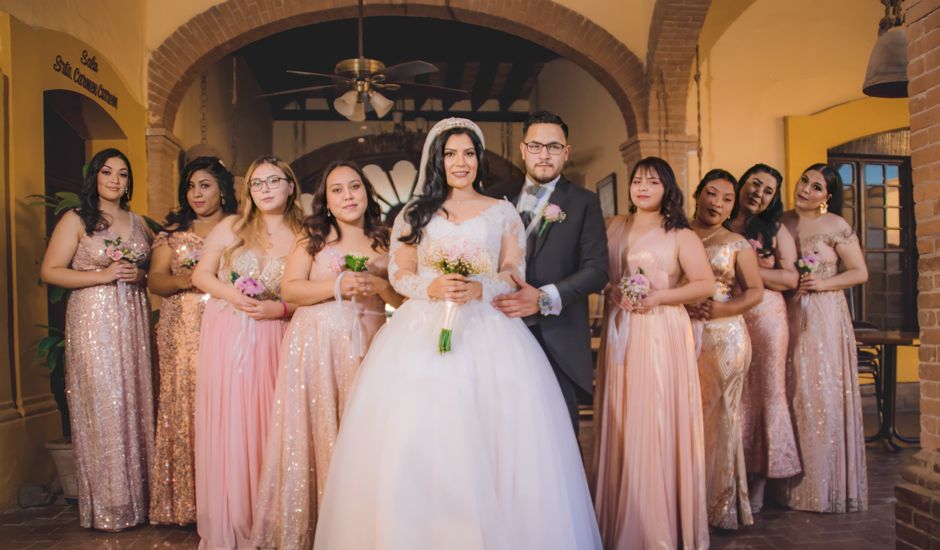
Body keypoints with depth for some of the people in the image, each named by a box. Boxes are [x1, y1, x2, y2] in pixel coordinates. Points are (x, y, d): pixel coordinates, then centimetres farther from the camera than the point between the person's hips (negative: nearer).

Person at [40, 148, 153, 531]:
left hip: (133, 322, 5)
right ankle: (108, 505, 8)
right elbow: (50, 271, -5)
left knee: (136, 401, 4)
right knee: (103, 404, -3)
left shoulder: (137, 222, 15)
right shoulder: (76, 220, 0)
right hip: (94, 322, -4)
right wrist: (102, 276, -14)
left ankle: (138, 497, 15)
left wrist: (140, 276, 4)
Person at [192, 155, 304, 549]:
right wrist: (233, 295, -9)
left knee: (265, 425, 2)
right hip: (225, 337, 1)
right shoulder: (230, 227, 6)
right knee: (226, 424, 2)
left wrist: (279, 309, -14)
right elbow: (201, 274, 7)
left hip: (272, 340, 0)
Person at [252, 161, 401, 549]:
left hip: (368, 346, 1)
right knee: (317, 431, -1)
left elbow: (404, 298, 8)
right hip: (316, 344, -1)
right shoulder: (313, 237, 7)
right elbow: (289, 289, -2)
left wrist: (378, 286, -11)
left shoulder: (384, 241, 12)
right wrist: (338, 286, -13)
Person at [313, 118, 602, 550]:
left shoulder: (503, 213, 11)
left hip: (488, 333, 0)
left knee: (491, 440, -8)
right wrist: (432, 288, -11)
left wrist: (480, 289, -14)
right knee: (411, 439, -8)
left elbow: (514, 274, 6)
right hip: (422, 332, 1)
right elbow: (398, 274, 9)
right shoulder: (415, 213, 13)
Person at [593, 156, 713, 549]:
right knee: (620, 426, 5)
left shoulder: (680, 235, 1)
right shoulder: (614, 227, 14)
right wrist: (611, 291, -5)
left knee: (657, 426, -3)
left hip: (661, 336, -4)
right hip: (619, 336, 4)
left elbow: (706, 284, -5)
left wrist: (658, 297, -13)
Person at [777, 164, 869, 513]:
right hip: (789, 317, 4)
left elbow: (860, 272, 0)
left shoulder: (836, 226, -3)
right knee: (791, 394, 5)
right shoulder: (781, 223, 8)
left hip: (824, 318, -3)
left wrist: (824, 283, -13)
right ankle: (794, 483, 15)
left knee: (824, 394, -2)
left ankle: (828, 485, 10)